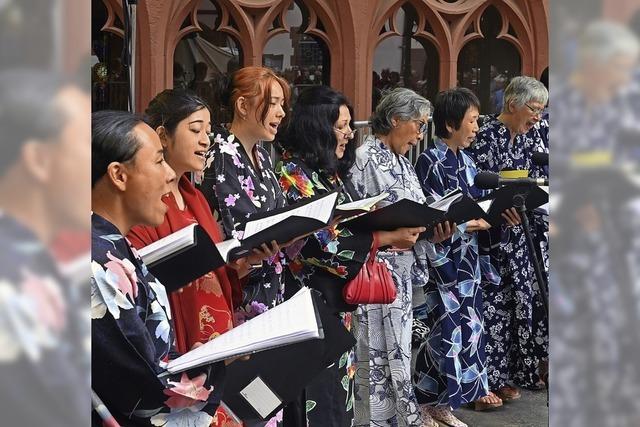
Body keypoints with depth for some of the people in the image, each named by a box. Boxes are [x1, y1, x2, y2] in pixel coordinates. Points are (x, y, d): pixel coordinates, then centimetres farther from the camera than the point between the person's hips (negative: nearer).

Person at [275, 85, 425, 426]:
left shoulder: (333, 172, 12)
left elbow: (355, 225, 15)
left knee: (337, 385, 14)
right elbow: (317, 244, -23)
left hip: (337, 300, 8)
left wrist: (396, 233, -2)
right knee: (316, 397, -2)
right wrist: (385, 239, -23)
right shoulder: (291, 173, -15)